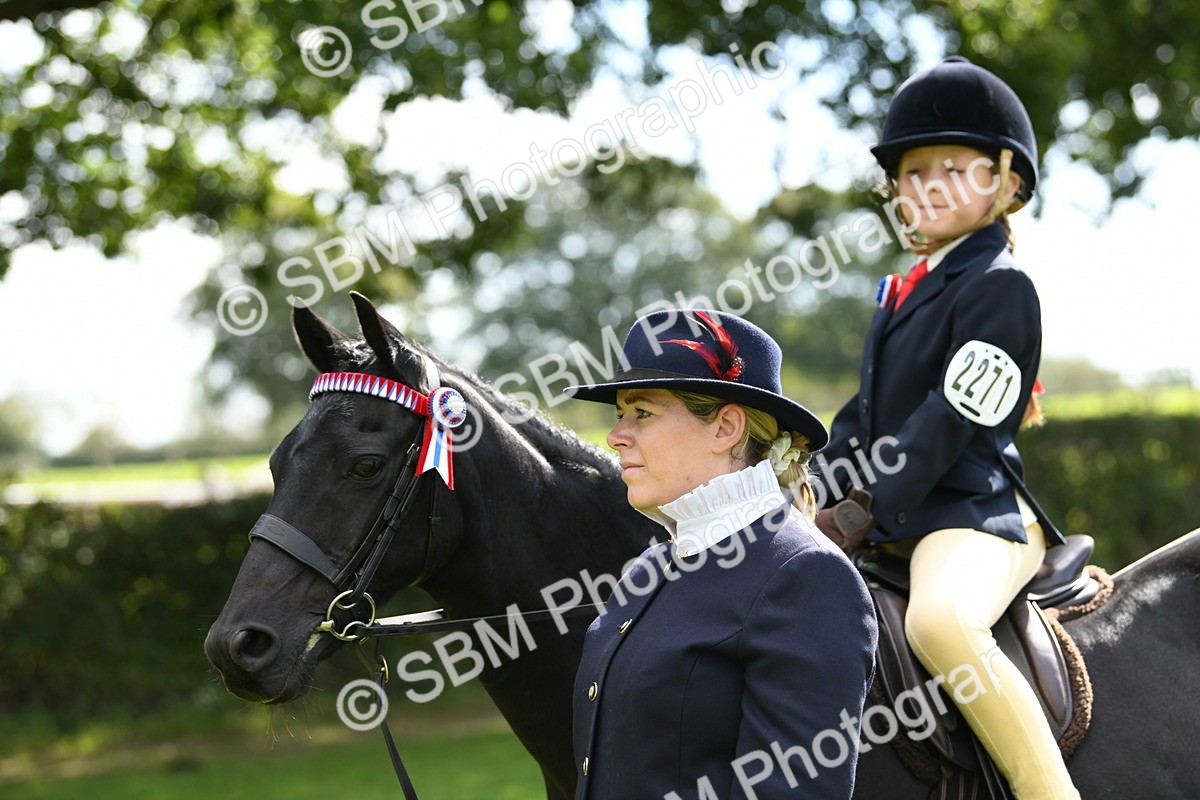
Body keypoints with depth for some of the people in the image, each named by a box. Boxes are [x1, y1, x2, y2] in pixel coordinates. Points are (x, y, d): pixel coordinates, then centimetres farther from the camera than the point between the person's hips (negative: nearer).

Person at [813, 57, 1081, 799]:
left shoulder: (1000, 287, -10)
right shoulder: (907, 291, 19)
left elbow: (950, 419, -17)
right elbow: (867, 411, 22)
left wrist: (866, 514, -18)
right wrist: (816, 493, 7)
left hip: (974, 510, -10)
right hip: (900, 517, 10)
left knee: (940, 619, -40)